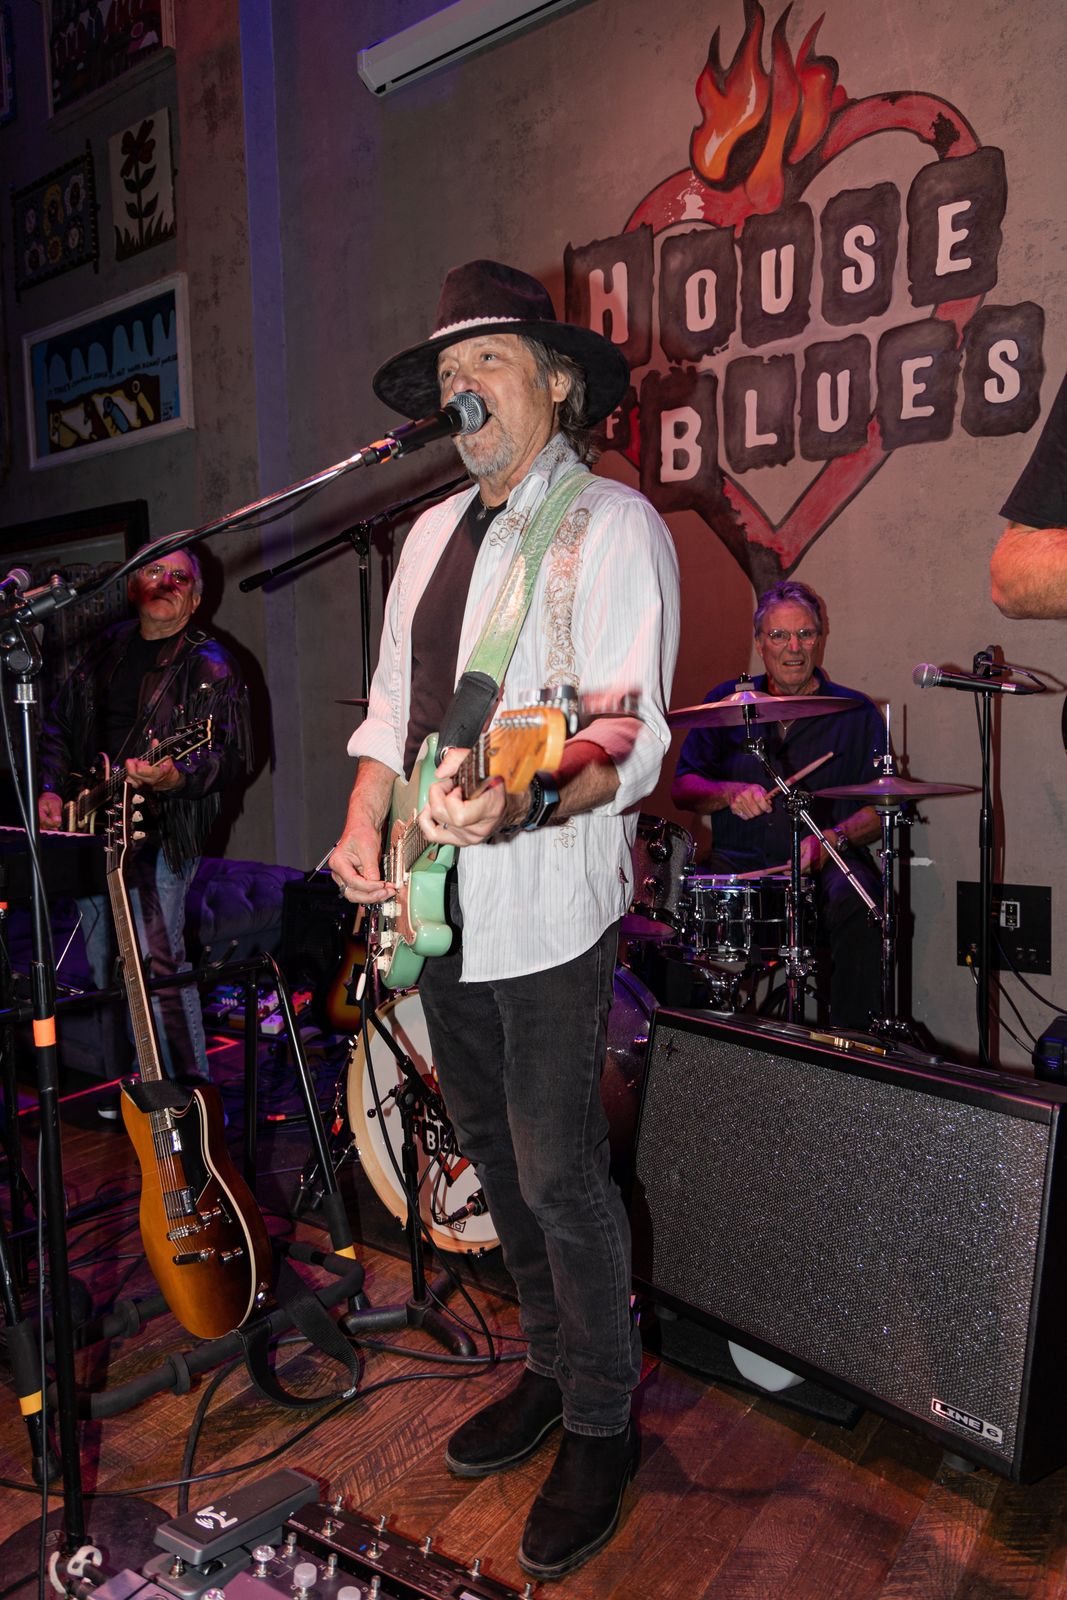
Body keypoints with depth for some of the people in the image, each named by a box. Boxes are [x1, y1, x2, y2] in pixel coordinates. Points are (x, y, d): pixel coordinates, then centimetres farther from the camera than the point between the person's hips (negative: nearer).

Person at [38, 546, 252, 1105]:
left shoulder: (209, 665, -3)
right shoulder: (104, 650, 15)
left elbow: (232, 753, -13)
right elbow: (58, 724, 22)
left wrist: (174, 776, -30)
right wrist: (50, 788, 8)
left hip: (159, 832, -6)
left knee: (159, 965, -14)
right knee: (104, 967, 13)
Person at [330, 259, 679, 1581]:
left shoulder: (613, 524, -8)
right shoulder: (434, 533, 15)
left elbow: (632, 743, -18)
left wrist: (522, 805, -36)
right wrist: (364, 828, 3)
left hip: (545, 911, -7)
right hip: (436, 907, 8)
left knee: (560, 1177, 1)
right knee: (492, 1155, 18)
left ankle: (601, 1422, 25)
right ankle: (549, 1367, 40)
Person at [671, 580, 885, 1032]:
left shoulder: (856, 713, 8)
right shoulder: (728, 701, 12)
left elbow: (879, 809, 3)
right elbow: (682, 787, 8)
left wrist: (831, 840, -17)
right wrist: (731, 793, -13)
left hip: (827, 863, 0)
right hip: (738, 859, 1)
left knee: (856, 899, -34)